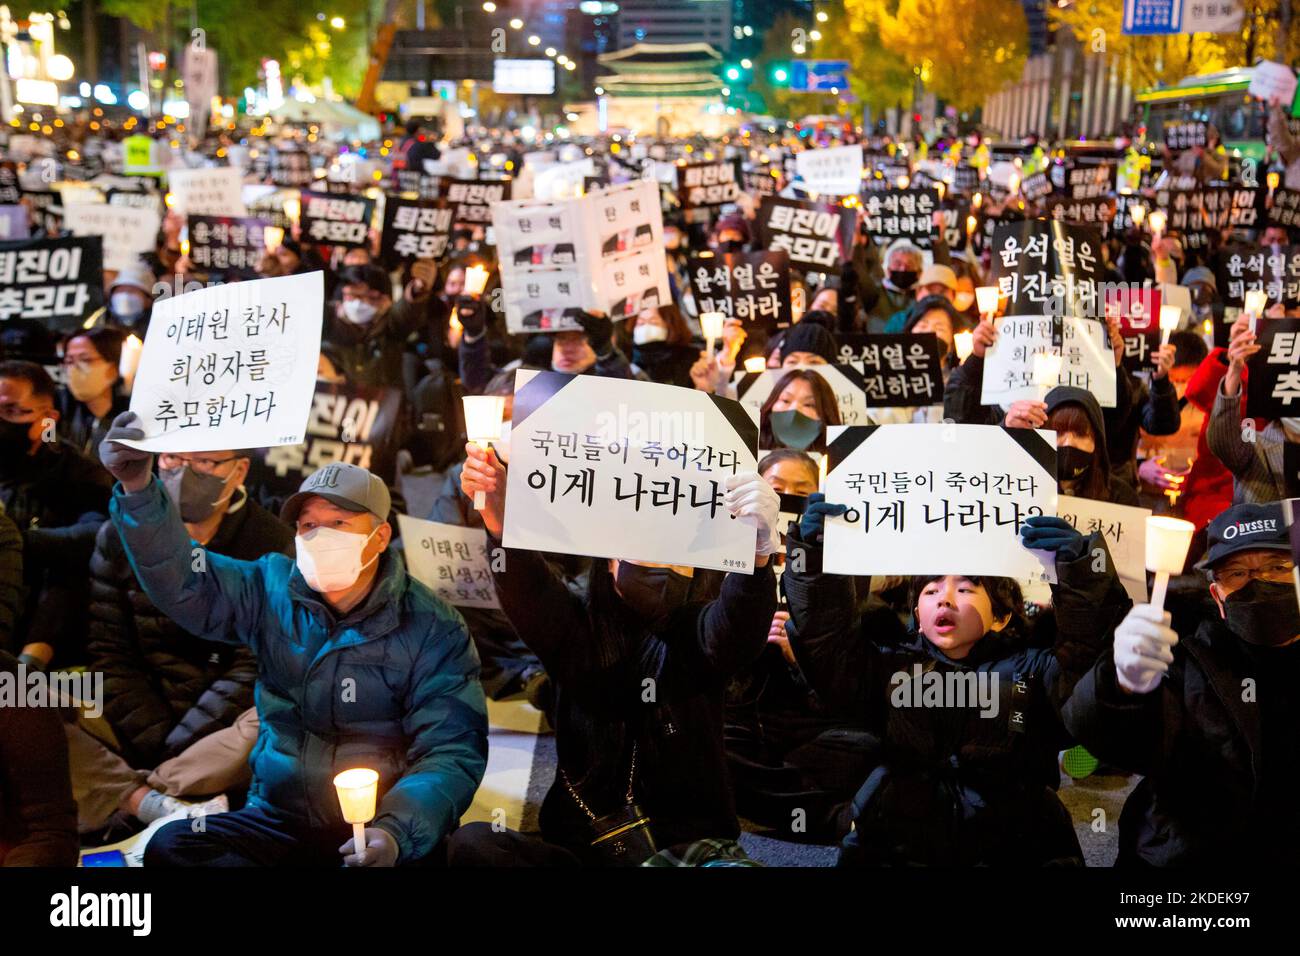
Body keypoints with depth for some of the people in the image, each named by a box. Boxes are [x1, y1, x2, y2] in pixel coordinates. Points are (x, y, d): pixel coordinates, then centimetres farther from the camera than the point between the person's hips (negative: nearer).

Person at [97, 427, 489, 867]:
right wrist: (139, 490, -22)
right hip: (276, 822, 4)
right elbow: (181, 580, -5)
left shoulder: (433, 630, -6)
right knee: (169, 845, -20)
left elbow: (451, 752, -12)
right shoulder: (273, 590, 6)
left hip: (373, 832, -4)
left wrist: (395, 831, -30)